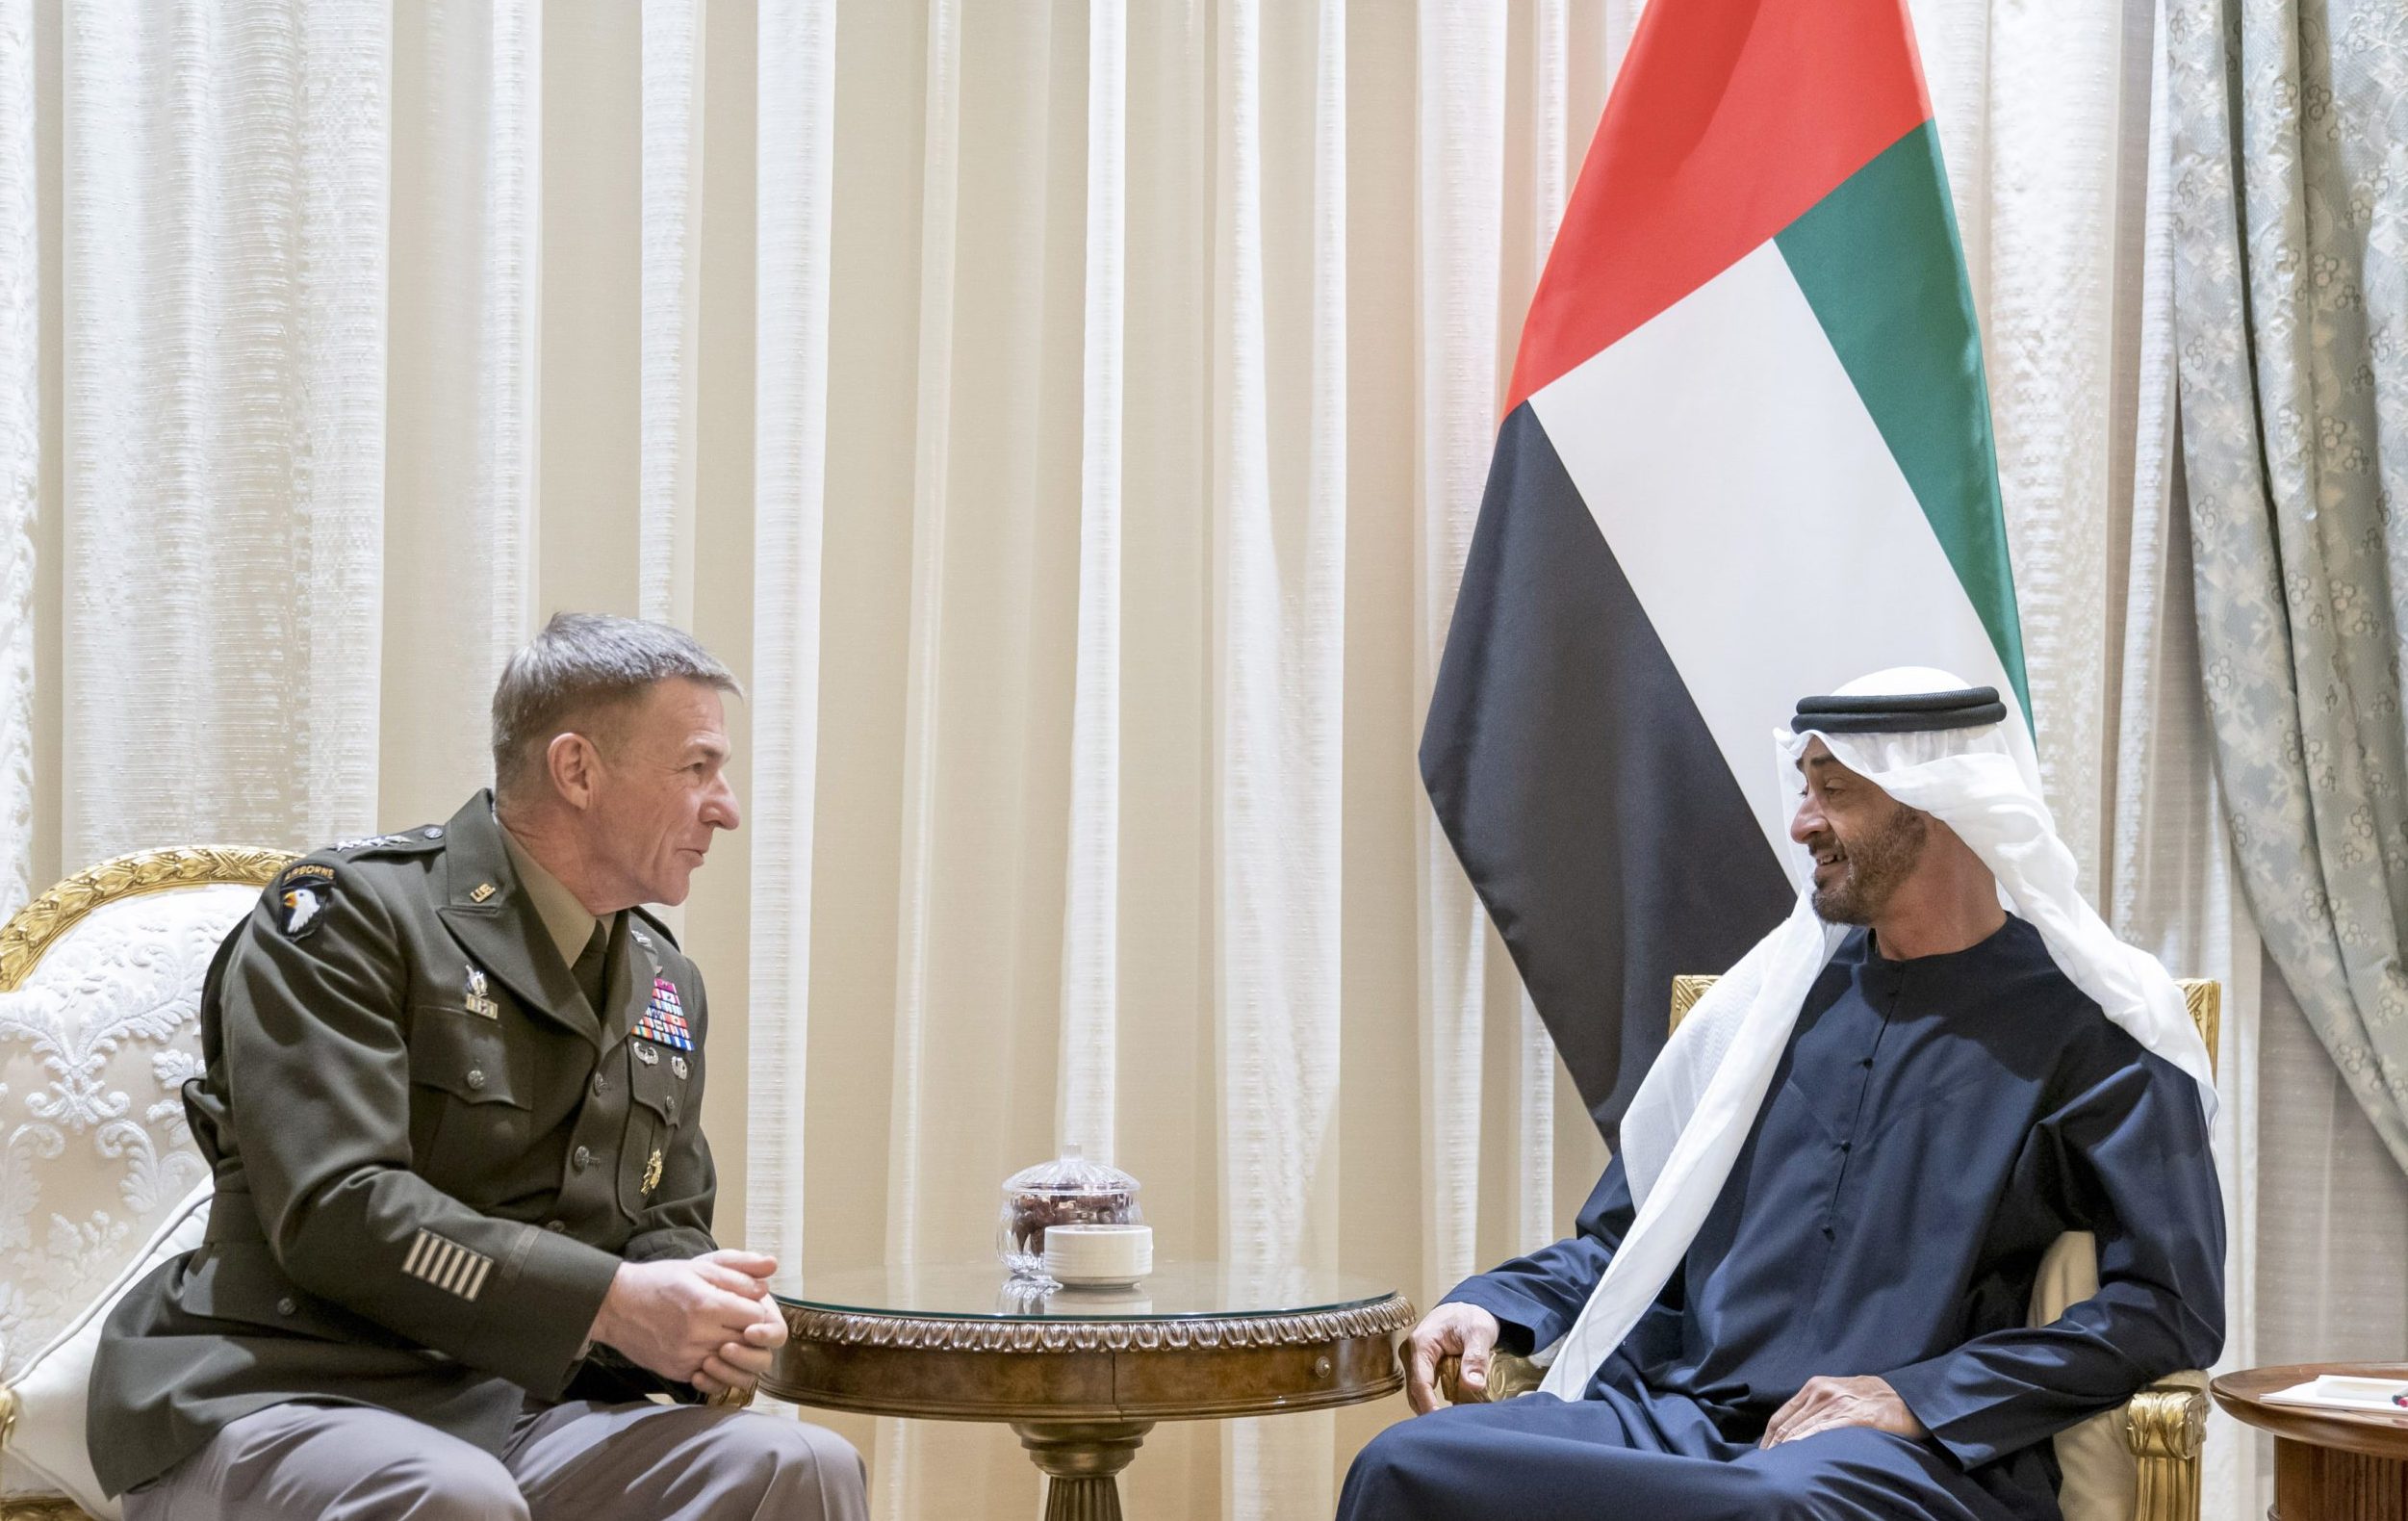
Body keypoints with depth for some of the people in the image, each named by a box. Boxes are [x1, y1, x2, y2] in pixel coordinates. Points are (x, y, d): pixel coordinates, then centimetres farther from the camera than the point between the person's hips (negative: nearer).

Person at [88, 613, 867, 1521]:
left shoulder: (668, 987, 17)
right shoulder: (351, 914, -6)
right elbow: (333, 1211, -18)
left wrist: (702, 1326, -5)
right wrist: (610, 1305, -22)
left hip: (523, 1415, 6)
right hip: (282, 1404, -6)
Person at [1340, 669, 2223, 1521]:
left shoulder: (2085, 1026, 4)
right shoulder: (1781, 991, 20)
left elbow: (2173, 1306, -5)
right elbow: (1627, 1236, 25)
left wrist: (1919, 1397, -13)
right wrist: (1494, 1306, 5)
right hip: (1686, 1418, 6)